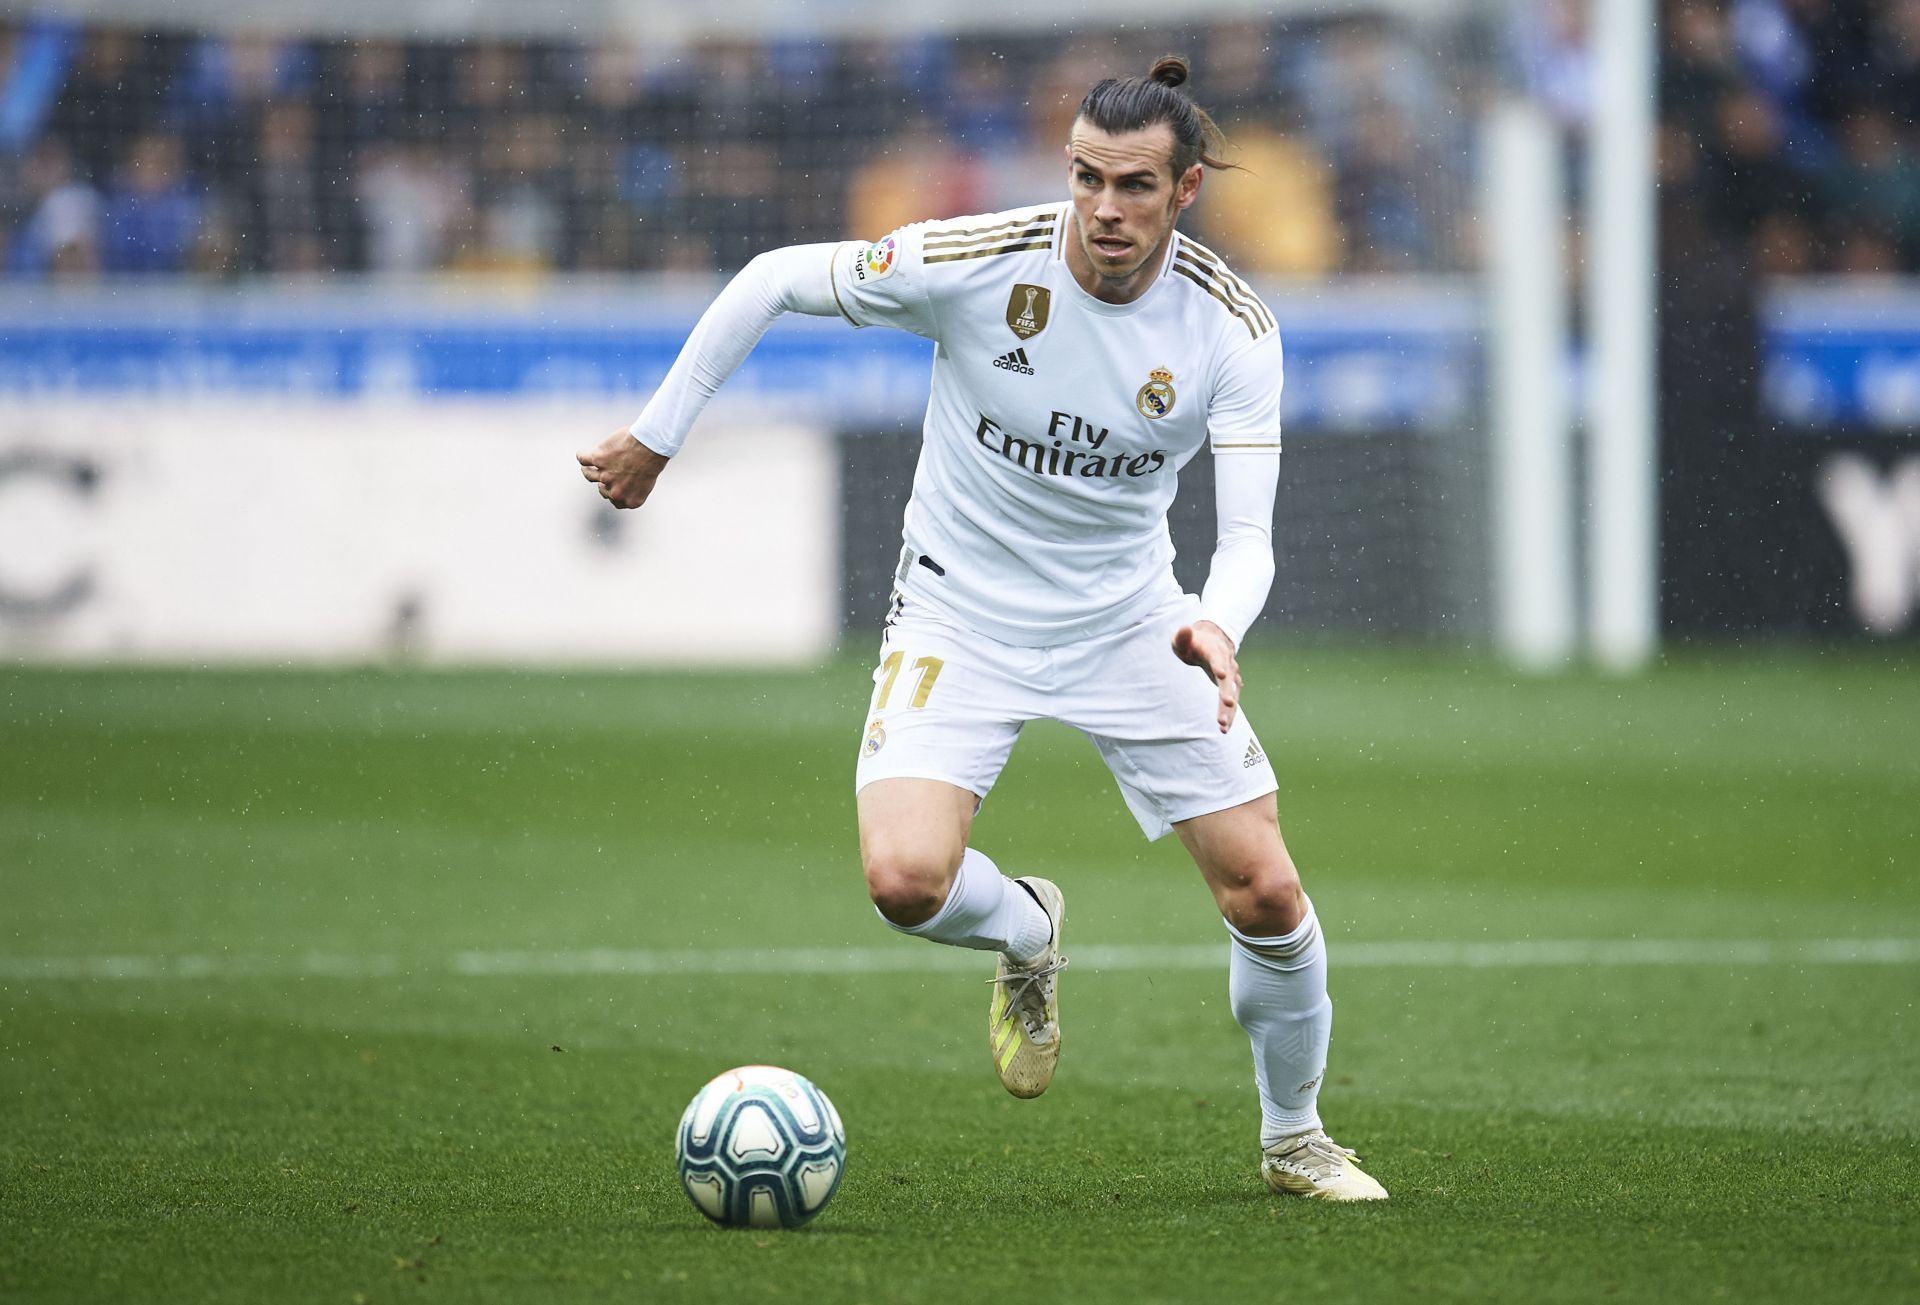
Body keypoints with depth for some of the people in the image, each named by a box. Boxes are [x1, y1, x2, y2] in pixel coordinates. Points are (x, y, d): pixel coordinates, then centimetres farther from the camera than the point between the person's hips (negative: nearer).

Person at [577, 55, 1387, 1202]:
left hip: (1131, 621, 1)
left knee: (1266, 894, -5)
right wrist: (659, 434, -4)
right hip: (962, 616, -1)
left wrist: (1217, 626, -41)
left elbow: (1248, 533, -19)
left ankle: (1295, 1139, 23)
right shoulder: (976, 264, -21)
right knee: (907, 878, -24)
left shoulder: (1232, 326, -16)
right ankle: (1028, 933, 14)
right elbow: (774, 281, -8)